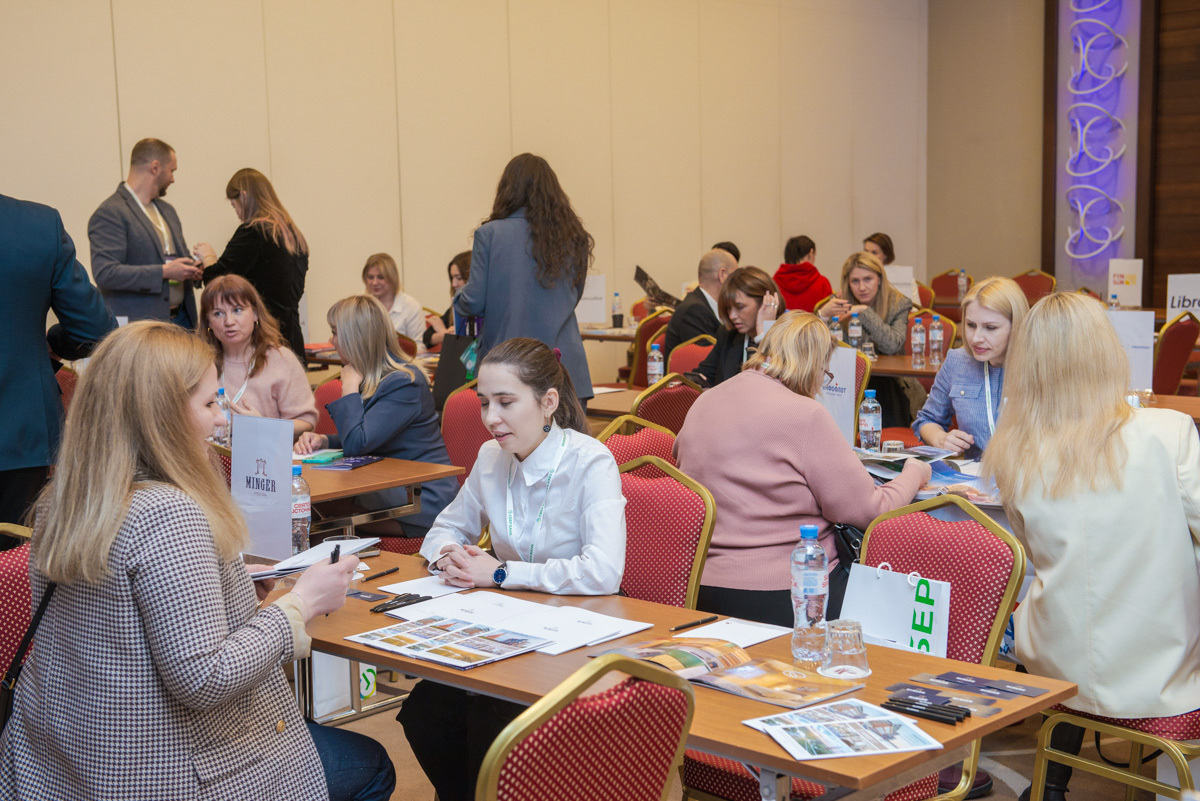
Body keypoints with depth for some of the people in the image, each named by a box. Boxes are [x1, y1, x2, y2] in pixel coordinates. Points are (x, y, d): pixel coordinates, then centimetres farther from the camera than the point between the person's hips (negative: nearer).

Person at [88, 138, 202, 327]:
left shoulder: (167, 210, 20)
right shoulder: (109, 214, -9)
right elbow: (105, 274, -19)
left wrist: (191, 269, 6)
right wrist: (164, 272, -19)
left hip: (181, 318, 8)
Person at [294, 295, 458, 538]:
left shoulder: (404, 383, -19)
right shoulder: (372, 378, 12)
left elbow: (356, 444, -25)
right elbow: (358, 441, 22)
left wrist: (350, 387, -13)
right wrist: (323, 440, 1)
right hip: (390, 488, 9)